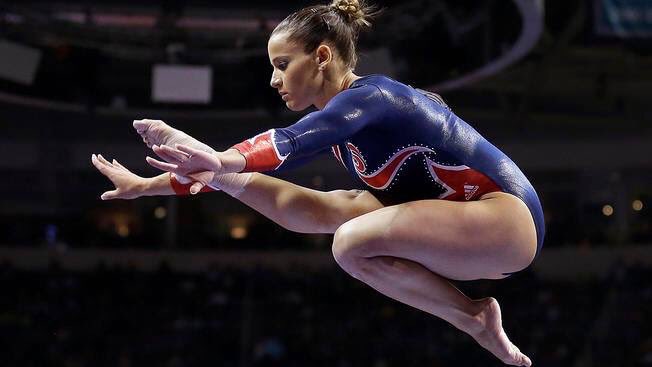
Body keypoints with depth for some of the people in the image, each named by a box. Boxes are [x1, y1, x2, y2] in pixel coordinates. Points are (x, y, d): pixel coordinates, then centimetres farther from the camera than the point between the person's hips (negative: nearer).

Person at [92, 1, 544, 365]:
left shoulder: (369, 97, -19)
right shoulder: (337, 116, 8)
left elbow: (290, 144, -38)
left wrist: (220, 162, -55)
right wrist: (150, 185, 7)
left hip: (506, 221, -9)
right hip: (453, 224, 9)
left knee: (353, 241, -27)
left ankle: (475, 319, -14)